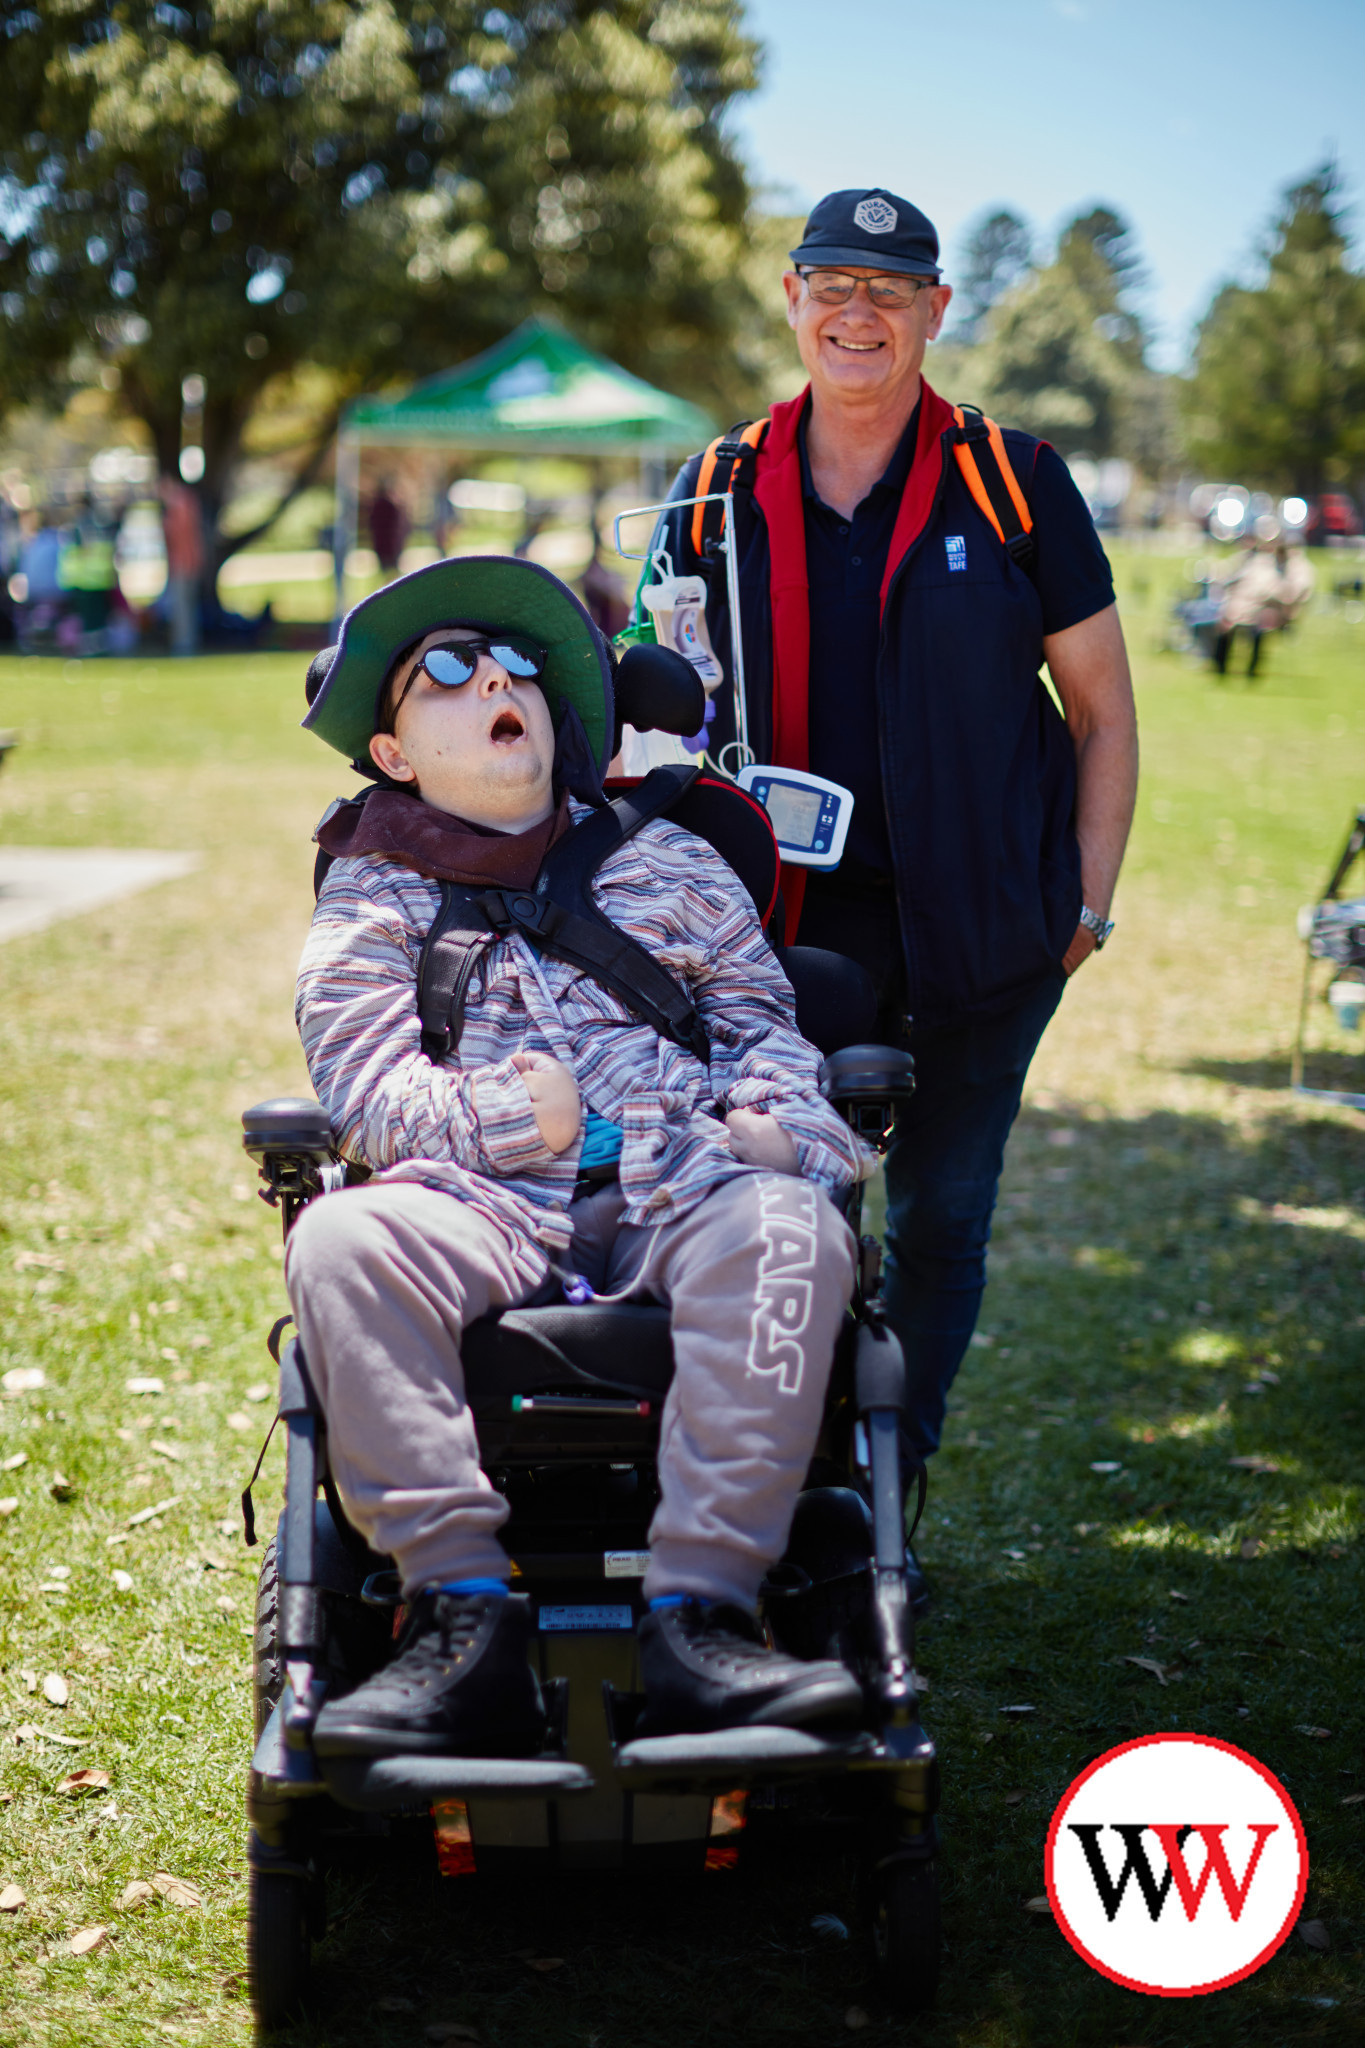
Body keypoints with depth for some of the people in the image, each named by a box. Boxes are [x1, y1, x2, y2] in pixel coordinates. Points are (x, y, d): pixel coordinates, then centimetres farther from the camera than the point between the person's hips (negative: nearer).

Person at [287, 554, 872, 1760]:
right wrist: (508, 1117, -13)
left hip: (679, 1193, 1)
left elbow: (761, 1010, 19)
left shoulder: (665, 860, 26)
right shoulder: (372, 904, 19)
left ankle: (699, 1612, -41)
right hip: (484, 1209, -1)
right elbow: (366, 1091, 4)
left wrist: (769, 1113, -4)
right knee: (340, 1242, -34)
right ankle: (464, 1619, -38)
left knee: (789, 1228, -34)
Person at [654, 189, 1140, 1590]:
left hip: (981, 931, -1)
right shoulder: (718, 499, 6)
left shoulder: (1014, 485, 1)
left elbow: (1101, 710, 5)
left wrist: (1088, 900, -1)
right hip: (786, 927, 1)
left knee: (940, 1222, 7)